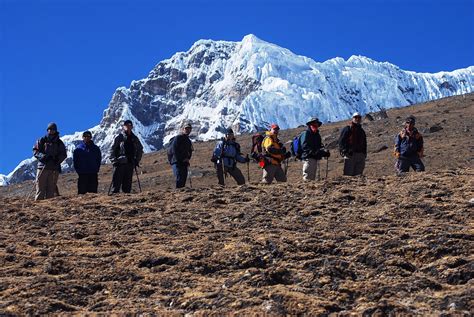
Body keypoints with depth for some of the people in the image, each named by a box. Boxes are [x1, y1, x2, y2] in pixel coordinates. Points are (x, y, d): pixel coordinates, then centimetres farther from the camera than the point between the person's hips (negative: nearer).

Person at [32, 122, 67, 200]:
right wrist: (42, 156, -12)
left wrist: (57, 159, -10)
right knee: (40, 186, -6)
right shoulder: (42, 140, 10)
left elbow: (63, 154, 9)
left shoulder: (59, 143, 13)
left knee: (51, 188, -2)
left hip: (54, 168, 1)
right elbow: (35, 150, 7)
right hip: (42, 166, -1)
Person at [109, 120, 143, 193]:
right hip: (120, 163, -4)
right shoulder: (119, 138, 1)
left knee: (127, 183, 6)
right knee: (117, 182, -7)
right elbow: (112, 150, -1)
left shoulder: (134, 138, 13)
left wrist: (137, 160, 14)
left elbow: (140, 149, 24)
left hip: (130, 164, 4)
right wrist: (114, 160, -10)